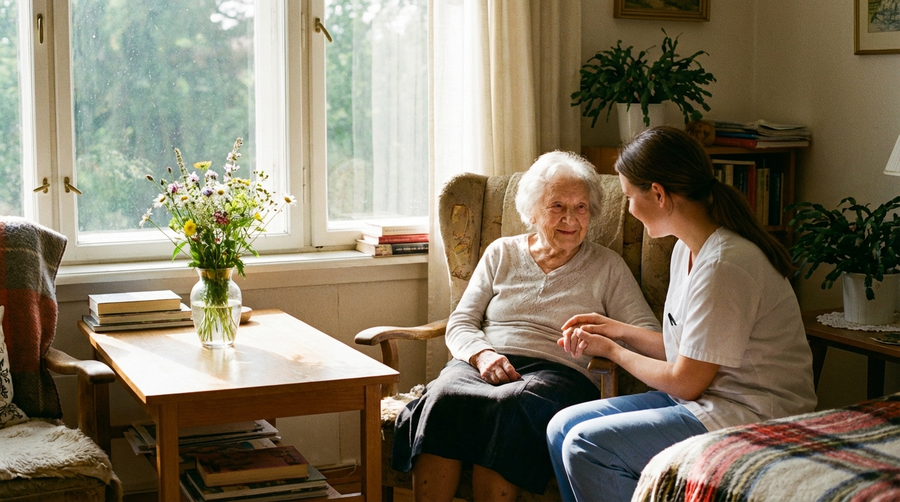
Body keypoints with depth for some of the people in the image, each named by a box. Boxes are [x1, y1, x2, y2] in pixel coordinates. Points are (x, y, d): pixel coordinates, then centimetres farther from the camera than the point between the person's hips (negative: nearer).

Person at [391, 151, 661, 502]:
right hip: (484, 365, 2)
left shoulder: (608, 267, 17)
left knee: (509, 407, -39)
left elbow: (648, 334, 8)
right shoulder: (501, 253, 22)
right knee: (442, 396, -35)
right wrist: (482, 354, -8)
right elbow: (460, 324, 16)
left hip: (559, 371, -2)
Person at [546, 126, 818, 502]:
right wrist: (619, 330, 14)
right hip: (704, 399, 10)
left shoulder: (725, 263, -23)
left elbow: (685, 382, -17)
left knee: (584, 446, -17)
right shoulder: (687, 248, 8)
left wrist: (612, 350, -3)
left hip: (751, 418, -10)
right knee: (563, 428, 3)